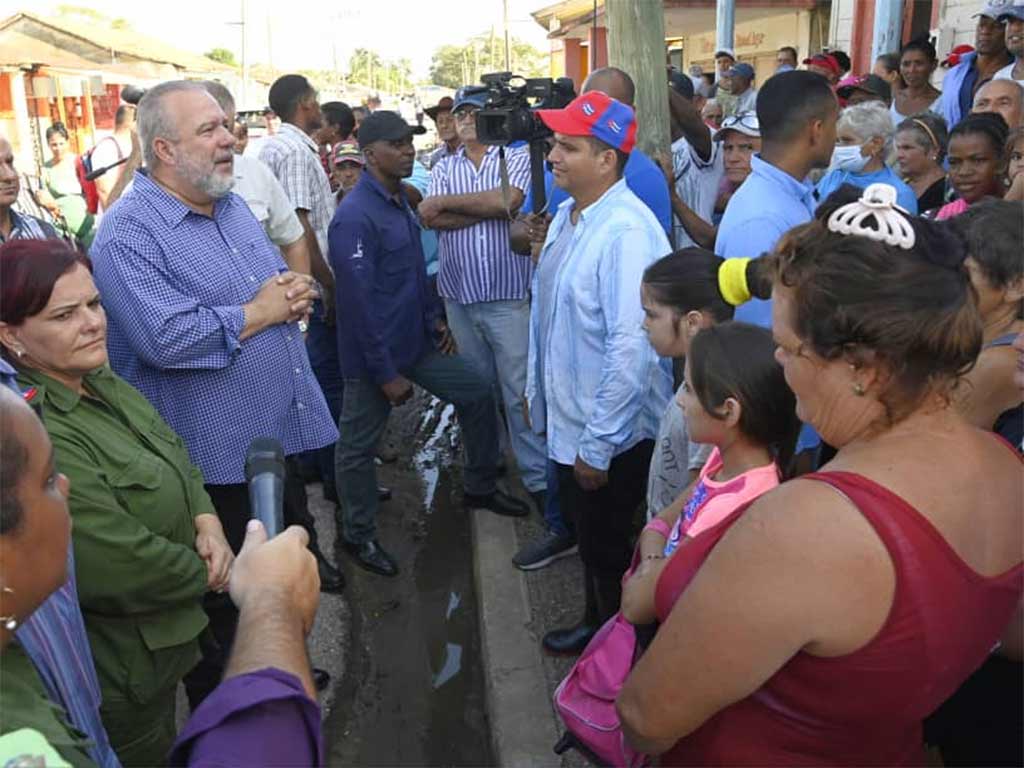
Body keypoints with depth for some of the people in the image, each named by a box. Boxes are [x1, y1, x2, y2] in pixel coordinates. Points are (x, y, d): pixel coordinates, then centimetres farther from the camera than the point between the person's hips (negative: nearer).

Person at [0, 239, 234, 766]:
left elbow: (177, 457, 8)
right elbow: (125, 564, -31)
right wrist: (206, 575, -13)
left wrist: (208, 523, -10)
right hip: (121, 669, -8)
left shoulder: (100, 382, -1)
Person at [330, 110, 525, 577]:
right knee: (359, 446, 8)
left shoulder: (400, 199, 7)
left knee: (477, 392, 13)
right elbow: (359, 302, -24)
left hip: (415, 341, 9)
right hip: (375, 354, -9)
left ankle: (479, 487, 31)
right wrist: (386, 373, -22)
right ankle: (358, 536, 27)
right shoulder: (355, 215, -23)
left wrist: (434, 319, 11)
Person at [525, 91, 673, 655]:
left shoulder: (626, 233, -25)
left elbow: (631, 349, -28)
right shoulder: (567, 215, 4)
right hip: (566, 420, 8)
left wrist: (598, 445, -23)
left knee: (607, 550, 12)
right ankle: (595, 623, 48)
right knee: (585, 531, 25)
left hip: (610, 437, -8)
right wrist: (536, 388, 18)